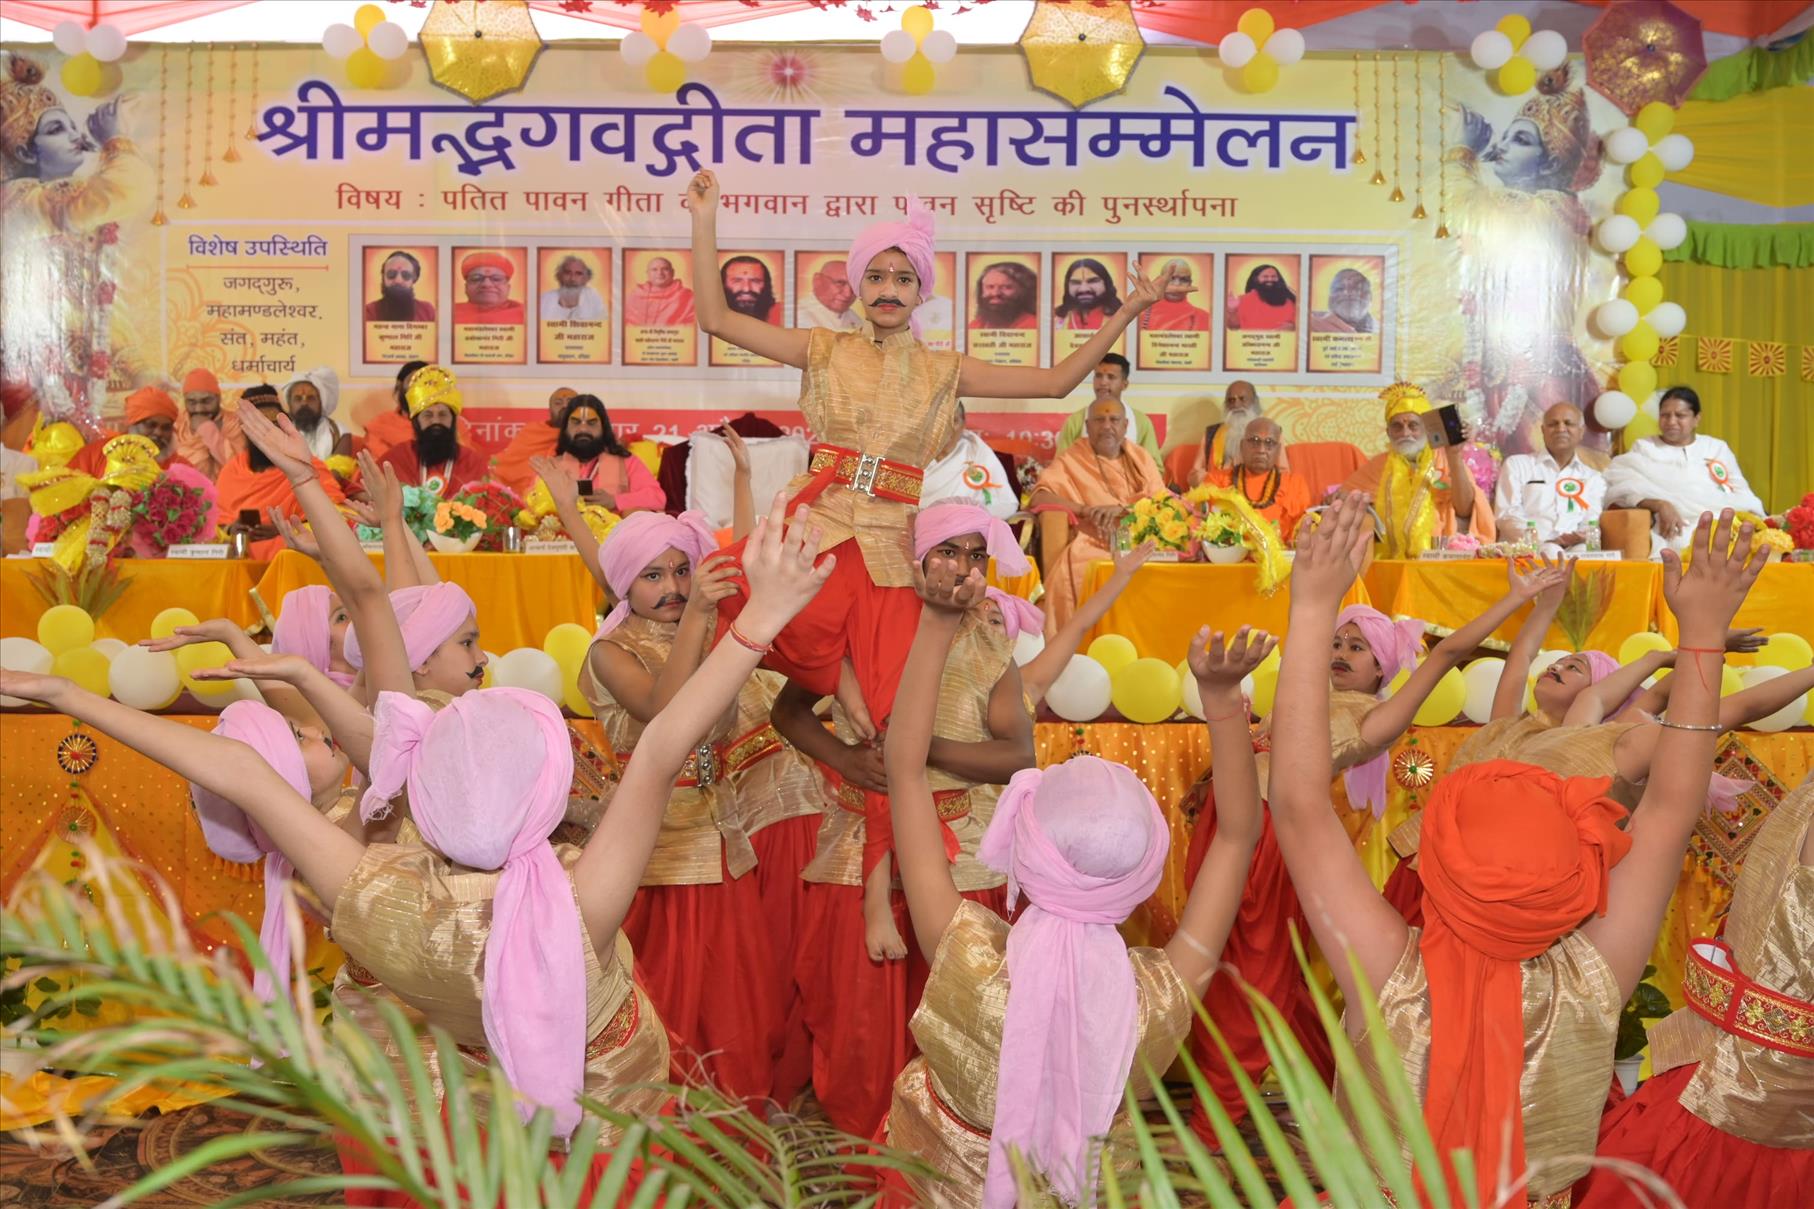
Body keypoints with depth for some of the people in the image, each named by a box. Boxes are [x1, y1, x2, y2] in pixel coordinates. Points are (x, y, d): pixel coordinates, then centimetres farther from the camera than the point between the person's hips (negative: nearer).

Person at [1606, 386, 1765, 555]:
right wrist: (1660, 505, -22)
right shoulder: (1644, 448, 13)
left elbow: (1742, 493, 16)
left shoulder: (1718, 448, 23)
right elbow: (1621, 491, -3)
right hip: (1676, 531, -3)